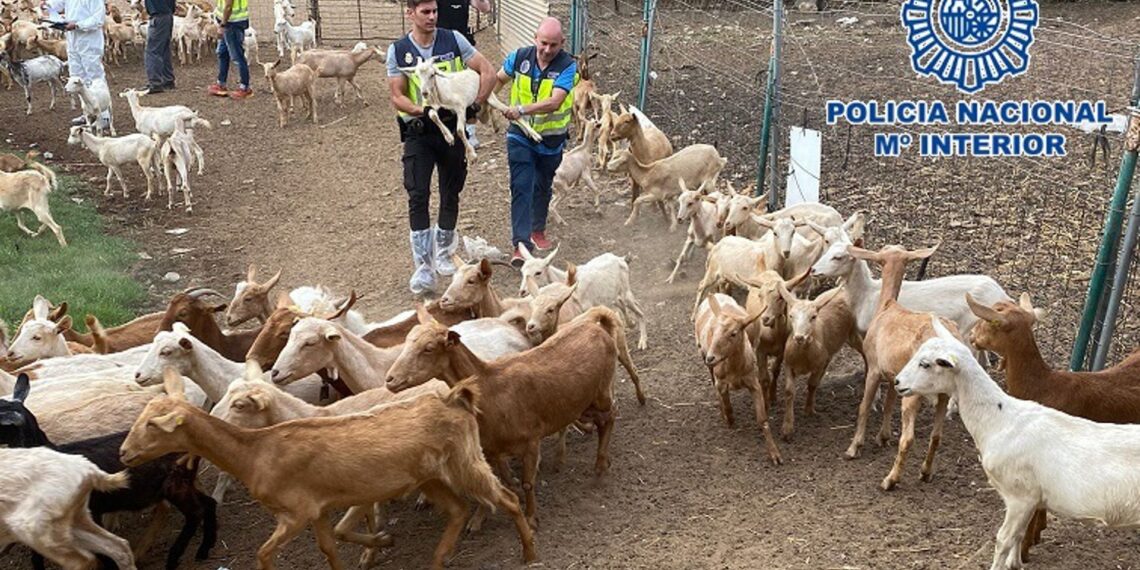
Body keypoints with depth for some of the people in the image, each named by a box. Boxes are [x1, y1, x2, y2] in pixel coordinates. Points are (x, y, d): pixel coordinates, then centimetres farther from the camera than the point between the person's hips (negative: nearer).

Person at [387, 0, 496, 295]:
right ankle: (423, 268, -9)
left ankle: (442, 253, 30)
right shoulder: (398, 50, -3)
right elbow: (397, 96, -5)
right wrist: (421, 111, -22)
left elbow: (488, 72, -4)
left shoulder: (453, 40, -3)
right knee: (418, 196, -11)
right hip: (418, 132, -1)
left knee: (451, 194, 11)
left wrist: (475, 104, -14)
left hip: (452, 127, 1)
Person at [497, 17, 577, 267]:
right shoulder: (519, 57, -9)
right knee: (521, 187, -10)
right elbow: (498, 80, 11)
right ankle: (521, 243, -11)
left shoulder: (567, 66, -19)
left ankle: (538, 229, 42)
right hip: (521, 136, 0)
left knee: (542, 187, 19)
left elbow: (554, 102, -32)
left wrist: (522, 109, -42)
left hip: (551, 139, 0)